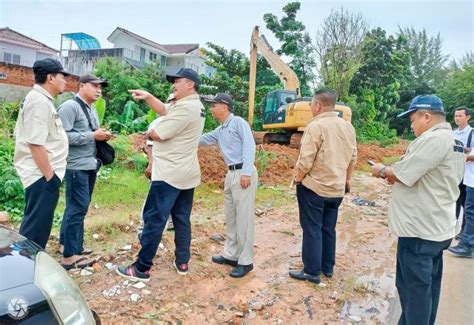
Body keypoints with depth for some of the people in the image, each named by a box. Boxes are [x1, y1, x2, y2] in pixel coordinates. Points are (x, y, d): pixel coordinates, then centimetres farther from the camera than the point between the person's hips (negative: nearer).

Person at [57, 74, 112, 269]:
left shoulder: (92, 109, 15)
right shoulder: (69, 106, -11)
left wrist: (102, 136, 4)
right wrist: (93, 136, -19)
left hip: (90, 165, 9)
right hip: (76, 166, -9)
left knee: (77, 206, 16)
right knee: (78, 208, -6)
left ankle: (67, 244, 30)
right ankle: (70, 256, 3)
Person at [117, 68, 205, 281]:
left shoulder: (185, 107, -19)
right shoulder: (194, 105, 14)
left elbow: (157, 134, -18)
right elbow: (165, 111, 19)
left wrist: (149, 132, 5)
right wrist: (148, 97, 5)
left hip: (169, 174, -10)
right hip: (187, 174, 10)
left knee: (154, 220, -2)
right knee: (182, 220, 14)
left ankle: (141, 269, 6)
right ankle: (182, 262, 23)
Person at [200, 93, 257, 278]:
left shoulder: (239, 122, -5)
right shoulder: (219, 132, 19)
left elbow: (249, 146, -15)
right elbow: (200, 140, 26)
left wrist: (246, 173, -22)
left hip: (244, 173, -9)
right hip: (231, 174, 9)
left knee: (244, 218, -5)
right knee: (231, 217, 14)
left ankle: (245, 261, 4)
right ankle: (231, 255, 26)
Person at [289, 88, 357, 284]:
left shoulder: (316, 125, -18)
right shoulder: (348, 126, 5)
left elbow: (306, 160, -20)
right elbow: (352, 157, 11)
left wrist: (298, 179, -4)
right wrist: (347, 179, 24)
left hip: (314, 187, -7)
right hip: (337, 189, 7)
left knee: (312, 230, 4)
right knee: (329, 229, 17)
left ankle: (312, 272, 12)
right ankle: (328, 268, 28)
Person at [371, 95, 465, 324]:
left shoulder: (432, 139, -20)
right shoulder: (454, 141, 13)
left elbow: (402, 174, -21)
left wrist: (382, 171, -2)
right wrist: (396, 176, 8)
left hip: (420, 230, -10)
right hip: (438, 228, 10)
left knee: (413, 288, 3)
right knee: (427, 287, 20)